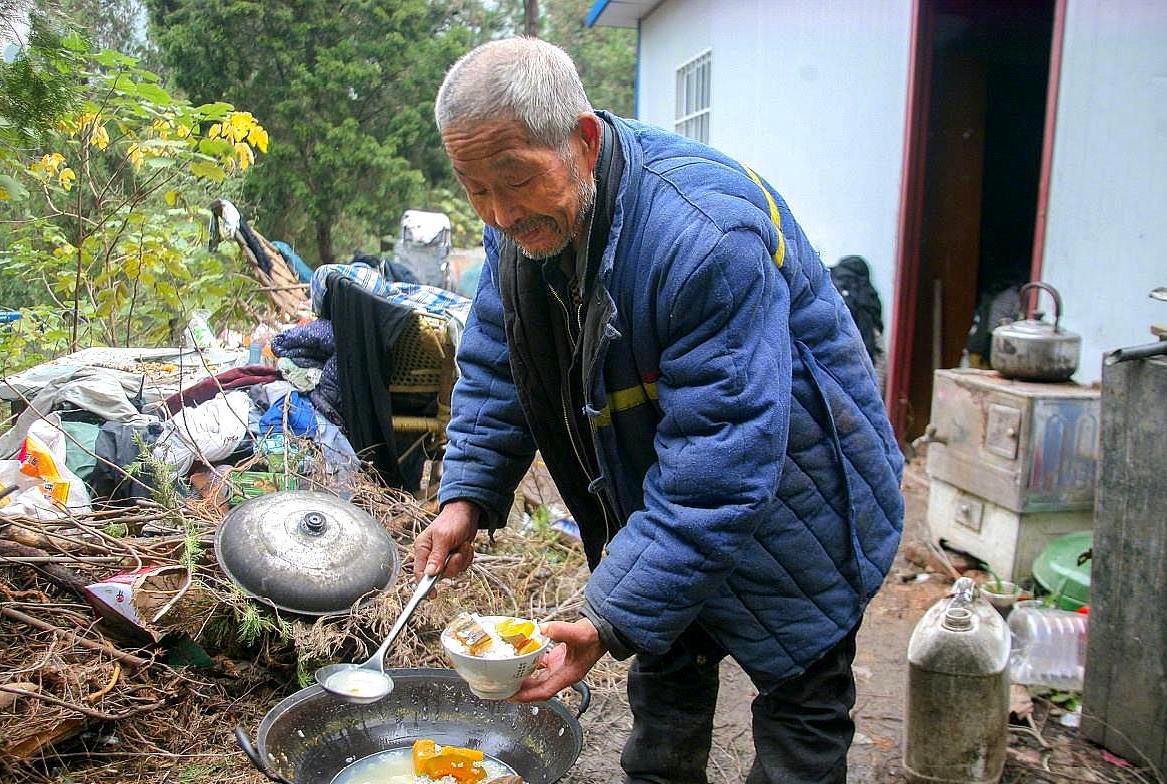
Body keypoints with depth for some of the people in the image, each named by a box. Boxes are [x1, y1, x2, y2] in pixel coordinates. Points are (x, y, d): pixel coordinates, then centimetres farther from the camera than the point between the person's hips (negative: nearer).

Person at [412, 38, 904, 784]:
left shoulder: (707, 235, -37)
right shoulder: (524, 223, -11)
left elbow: (718, 470, -36)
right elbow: (494, 371, 1)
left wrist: (613, 621, -36)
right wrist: (466, 497, -12)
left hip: (791, 515, -6)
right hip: (655, 503, 7)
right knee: (665, 689, 22)